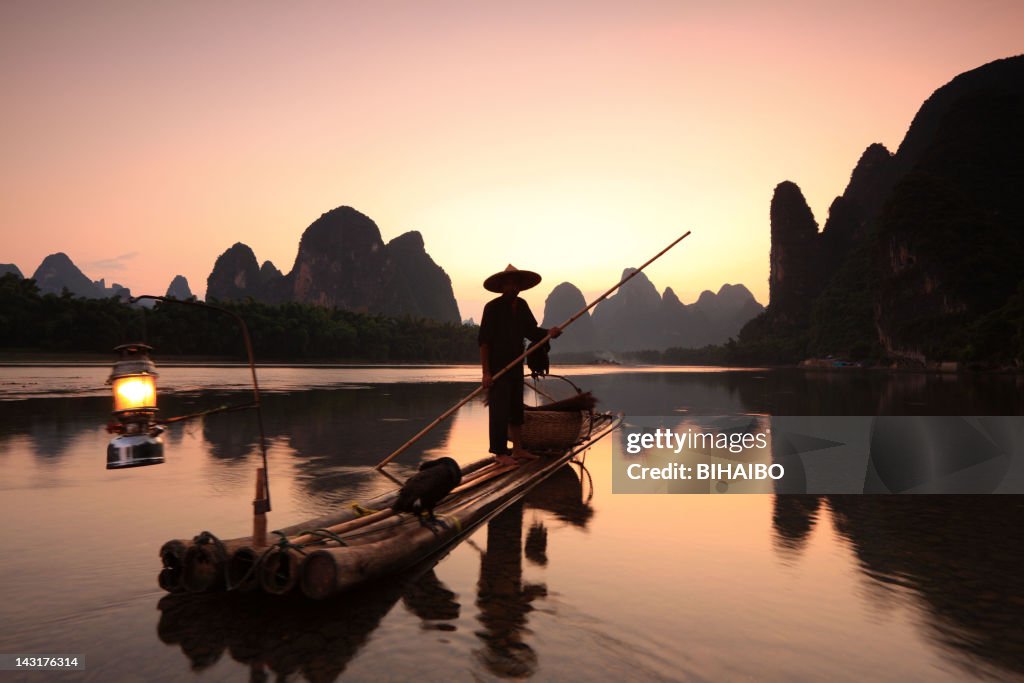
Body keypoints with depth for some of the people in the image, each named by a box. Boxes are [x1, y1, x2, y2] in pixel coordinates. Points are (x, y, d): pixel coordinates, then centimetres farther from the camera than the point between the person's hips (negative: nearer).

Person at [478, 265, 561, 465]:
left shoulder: (522, 306, 8)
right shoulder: (493, 308, -12)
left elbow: (532, 331, 10)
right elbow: (483, 341, -15)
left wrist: (549, 332, -12)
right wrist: (486, 372, -19)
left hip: (516, 366, 7)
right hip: (497, 368, -7)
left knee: (516, 409, 14)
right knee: (499, 410, -5)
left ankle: (517, 449, 24)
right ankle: (499, 453, 4)